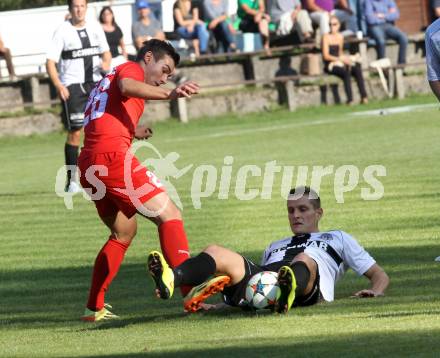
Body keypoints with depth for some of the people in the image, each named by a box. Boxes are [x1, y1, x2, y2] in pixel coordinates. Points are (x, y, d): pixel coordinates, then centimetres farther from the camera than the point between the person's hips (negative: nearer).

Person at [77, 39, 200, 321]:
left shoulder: (106, 80, 31)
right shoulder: (131, 69, 4)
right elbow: (127, 87, -21)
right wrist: (170, 95, -36)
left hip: (89, 166, 9)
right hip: (113, 157, -9)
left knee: (124, 231, 24)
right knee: (169, 215, -11)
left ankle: (94, 308, 23)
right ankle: (192, 292, -25)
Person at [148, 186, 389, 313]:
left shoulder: (337, 239, 35)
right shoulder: (274, 247, 45)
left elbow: (378, 274, 28)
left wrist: (376, 291, 3)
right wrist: (217, 303, 17)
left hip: (306, 289, -3)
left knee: (305, 260, -39)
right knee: (216, 253, -23)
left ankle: (289, 288, -76)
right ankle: (170, 279, -56)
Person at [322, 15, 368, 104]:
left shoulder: (340, 36, 14)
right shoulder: (326, 37, -5)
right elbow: (326, 56, -11)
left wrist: (344, 58, 1)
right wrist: (340, 59, -17)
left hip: (339, 62, 6)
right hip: (330, 65, -6)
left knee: (357, 69, -22)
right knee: (346, 71, -35)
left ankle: (364, 96, -27)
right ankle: (350, 99, -40)